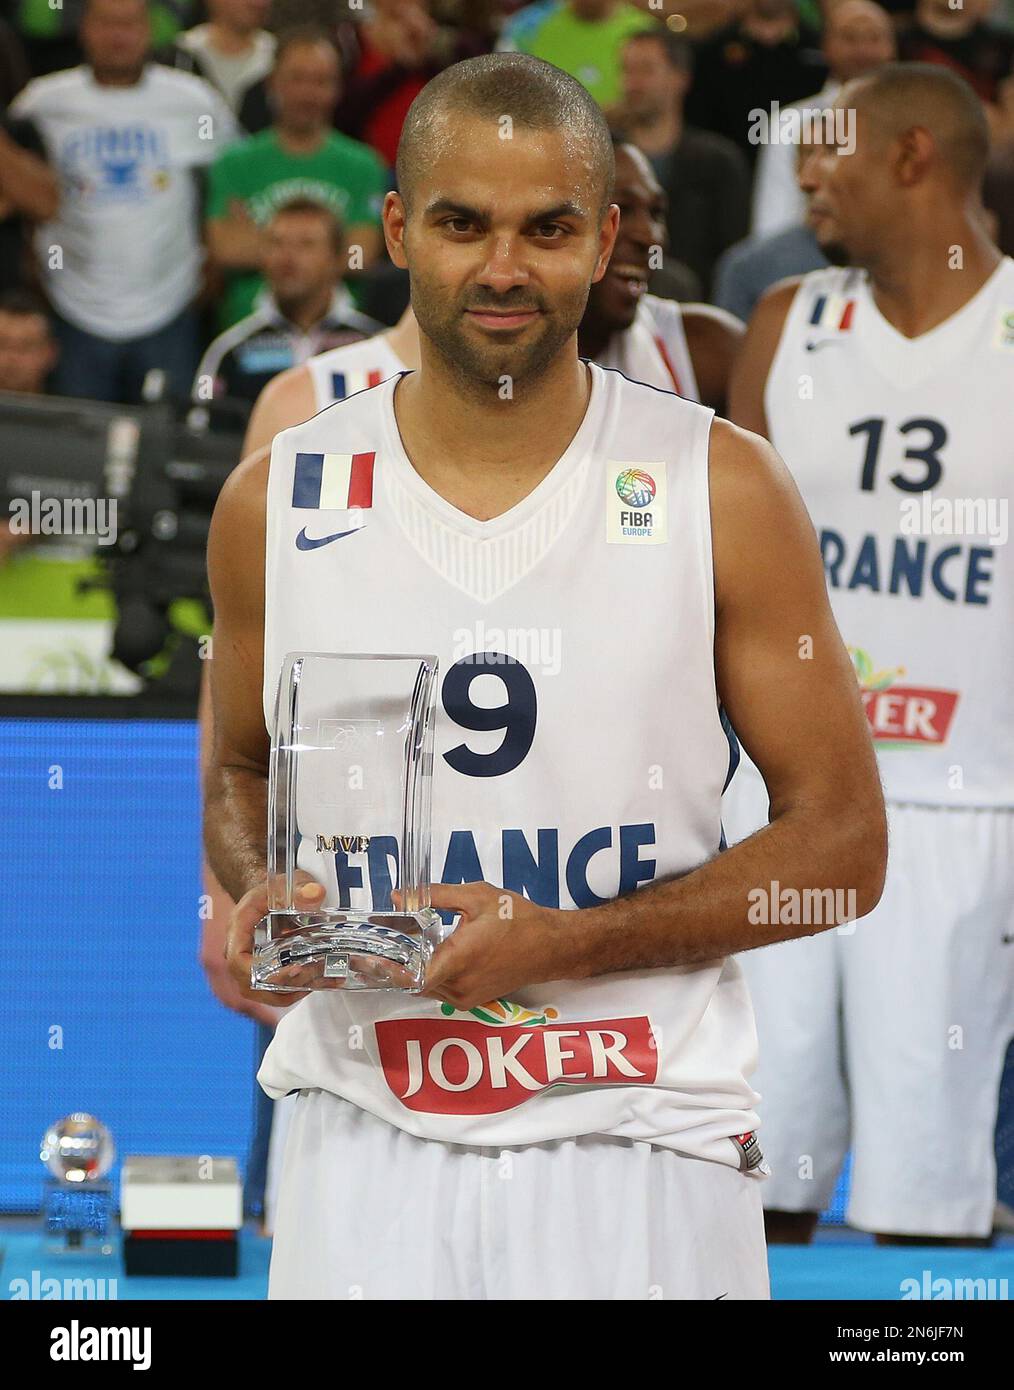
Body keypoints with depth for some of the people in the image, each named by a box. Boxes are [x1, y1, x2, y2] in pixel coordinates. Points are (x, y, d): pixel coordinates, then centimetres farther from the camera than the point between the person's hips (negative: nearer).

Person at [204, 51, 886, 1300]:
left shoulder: (722, 491, -4)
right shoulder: (274, 504, 3)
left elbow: (840, 839, -3)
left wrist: (563, 940, -14)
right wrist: (258, 896, -5)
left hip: (636, 1144, -2)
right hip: (366, 1140, 2)